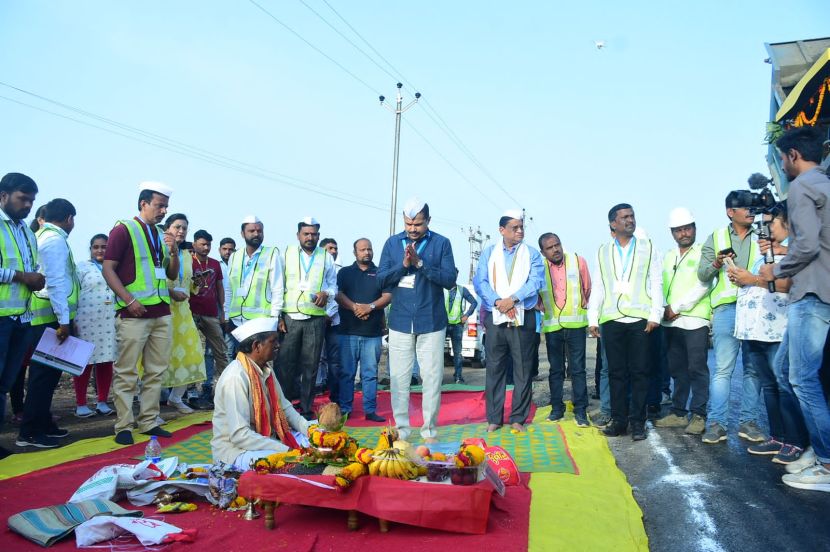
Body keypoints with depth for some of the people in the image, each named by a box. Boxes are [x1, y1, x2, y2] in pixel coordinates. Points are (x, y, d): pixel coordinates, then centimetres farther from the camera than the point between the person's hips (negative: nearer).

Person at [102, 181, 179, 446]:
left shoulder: (162, 234, 16)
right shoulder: (124, 230, -2)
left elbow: (172, 275, 19)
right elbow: (108, 269, -7)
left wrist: (175, 252, 0)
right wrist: (128, 300, -16)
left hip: (161, 312, 6)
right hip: (134, 313, -6)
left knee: (156, 371, 8)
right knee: (126, 372, -2)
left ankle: (149, 422, 16)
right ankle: (124, 426, 6)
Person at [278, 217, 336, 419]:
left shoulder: (326, 257, 10)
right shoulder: (287, 254, 7)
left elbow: (334, 285, 16)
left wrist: (327, 293, -7)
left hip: (316, 319, 1)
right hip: (290, 317, -1)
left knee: (310, 366, 5)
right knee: (285, 363, -1)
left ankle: (306, 408, 14)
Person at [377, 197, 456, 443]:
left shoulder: (441, 243, 0)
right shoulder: (392, 243, 6)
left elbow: (450, 279, -8)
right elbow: (381, 279, 2)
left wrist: (420, 263, -17)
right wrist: (403, 264, -13)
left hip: (432, 323, -1)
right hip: (400, 322, 2)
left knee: (432, 377, 3)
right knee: (399, 378, 5)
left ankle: (429, 429, 16)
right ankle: (401, 429, 17)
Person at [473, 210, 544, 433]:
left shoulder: (532, 254, 7)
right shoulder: (488, 253, 10)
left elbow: (536, 282, -6)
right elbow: (480, 282, -1)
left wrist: (512, 299, -18)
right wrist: (497, 302, -16)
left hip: (523, 317, 0)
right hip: (495, 317, 1)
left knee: (523, 369, 3)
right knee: (494, 368, 3)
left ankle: (518, 418, 13)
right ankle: (494, 418, 12)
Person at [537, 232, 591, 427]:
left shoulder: (578, 261, -2)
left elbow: (587, 288, 10)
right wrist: (543, 310, 6)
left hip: (576, 324, -1)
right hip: (552, 325, 1)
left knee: (578, 368, 0)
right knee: (555, 369, 10)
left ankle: (580, 411, 7)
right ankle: (557, 408, 20)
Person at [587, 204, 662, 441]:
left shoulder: (648, 248, 8)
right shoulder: (603, 252, 12)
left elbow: (656, 284, 3)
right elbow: (597, 288, 10)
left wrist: (655, 315, -7)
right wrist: (592, 319, 3)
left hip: (640, 319, -1)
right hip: (611, 319, 2)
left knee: (639, 372, 2)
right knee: (616, 372, 5)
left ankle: (637, 421, 10)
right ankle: (619, 420, 13)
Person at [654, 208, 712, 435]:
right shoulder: (668, 257, 18)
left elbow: (703, 286, -10)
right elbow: (661, 285, 14)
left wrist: (676, 307, -11)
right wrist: (665, 309, -3)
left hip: (695, 320, -6)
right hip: (671, 323, 6)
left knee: (697, 369, -5)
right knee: (677, 370, 10)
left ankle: (698, 415, 1)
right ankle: (678, 413, 17)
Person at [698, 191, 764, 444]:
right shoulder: (716, 238, 12)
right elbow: (702, 275, 9)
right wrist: (717, 264, -11)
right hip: (726, 308, -1)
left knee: (754, 368, 3)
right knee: (722, 368, -5)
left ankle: (748, 421, 11)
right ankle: (716, 423, -3)